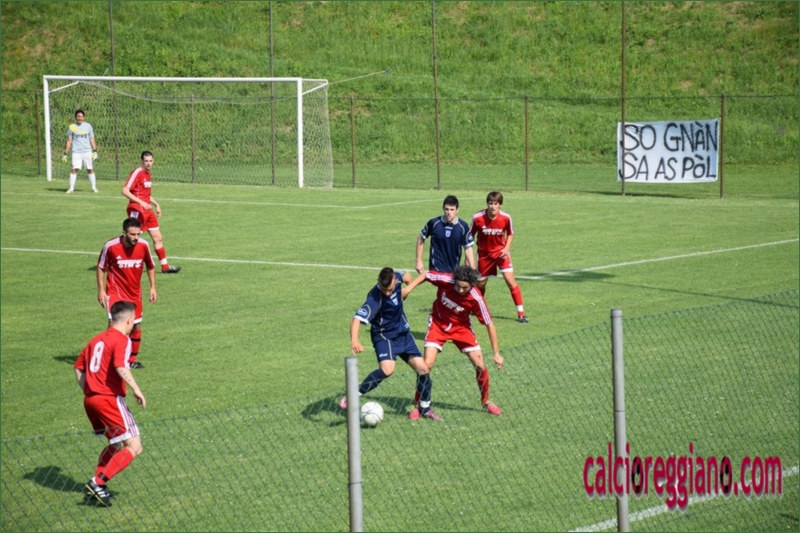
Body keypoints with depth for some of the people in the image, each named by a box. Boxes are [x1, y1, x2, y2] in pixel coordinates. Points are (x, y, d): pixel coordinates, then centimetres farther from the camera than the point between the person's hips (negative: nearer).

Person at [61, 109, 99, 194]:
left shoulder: (88, 126, 7)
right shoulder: (72, 127, 4)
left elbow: (92, 140, 11)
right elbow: (69, 141, 7)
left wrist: (95, 152, 3)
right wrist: (65, 154, 3)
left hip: (87, 152, 1)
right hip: (76, 152, -1)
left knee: (90, 170, 3)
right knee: (74, 169, -12)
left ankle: (94, 187, 13)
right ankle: (71, 188, -10)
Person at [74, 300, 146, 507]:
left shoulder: (96, 340, 16)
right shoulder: (121, 340, -8)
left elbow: (78, 367, 18)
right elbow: (121, 367, -23)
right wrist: (136, 390, -23)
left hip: (90, 399, 9)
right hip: (110, 399, -9)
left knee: (116, 444, 25)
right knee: (134, 447, -5)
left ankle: (97, 484, 15)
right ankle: (98, 482, -16)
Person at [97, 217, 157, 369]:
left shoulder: (143, 245, -11)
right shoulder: (111, 246, -19)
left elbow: (150, 266, 7)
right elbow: (101, 268, -5)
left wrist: (153, 287, 4)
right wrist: (101, 290, -8)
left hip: (135, 292, 4)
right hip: (115, 291, -4)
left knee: (136, 326, 12)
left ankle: (133, 359, 30)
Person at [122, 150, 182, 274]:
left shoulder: (148, 174, 14)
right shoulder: (137, 173, -13)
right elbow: (125, 191, -21)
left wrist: (156, 204, 20)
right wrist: (141, 202, -25)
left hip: (147, 210, 9)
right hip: (137, 210, -9)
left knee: (158, 238, 11)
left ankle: (165, 267, 19)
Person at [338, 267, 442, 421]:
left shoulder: (396, 278, -12)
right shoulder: (374, 298, -31)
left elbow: (406, 276, 16)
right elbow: (357, 319, -43)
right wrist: (354, 340, -58)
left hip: (403, 333, 7)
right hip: (384, 336, -7)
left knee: (423, 369, 3)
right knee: (387, 369, -32)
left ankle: (425, 408, 25)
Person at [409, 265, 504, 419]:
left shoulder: (476, 298, -27)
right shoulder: (445, 280, -28)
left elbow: (489, 324, -19)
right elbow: (425, 275, -6)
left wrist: (496, 353, -17)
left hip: (461, 327, 1)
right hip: (438, 324, -1)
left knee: (480, 365, -3)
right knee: (427, 364, -16)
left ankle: (485, 401, 23)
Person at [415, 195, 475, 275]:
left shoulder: (463, 227, -6)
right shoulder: (434, 223, -9)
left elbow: (468, 248, 0)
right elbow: (421, 238, 5)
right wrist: (419, 261, 4)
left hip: (454, 271, 3)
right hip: (436, 269, -3)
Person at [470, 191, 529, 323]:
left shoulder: (506, 218, -17)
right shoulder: (478, 218, -20)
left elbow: (510, 234, 2)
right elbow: (470, 236, -4)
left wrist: (506, 248, -13)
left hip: (500, 251, -1)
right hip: (484, 253, 1)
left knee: (510, 280, -14)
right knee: (480, 284, 11)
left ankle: (521, 313, -9)